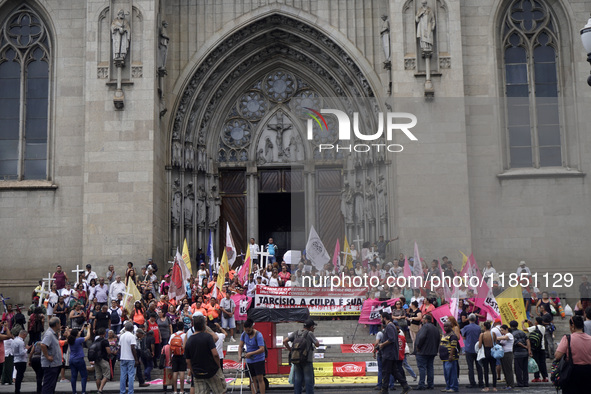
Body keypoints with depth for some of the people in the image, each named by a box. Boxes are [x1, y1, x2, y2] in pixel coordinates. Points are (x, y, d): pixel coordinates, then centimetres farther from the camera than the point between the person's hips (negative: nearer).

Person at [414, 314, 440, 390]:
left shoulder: (425, 327, -13)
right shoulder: (435, 328, 15)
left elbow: (421, 337, -25)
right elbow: (438, 339, 17)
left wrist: (418, 346, -14)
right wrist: (435, 349, 19)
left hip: (423, 352, -8)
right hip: (432, 352, 8)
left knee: (422, 368, -7)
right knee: (430, 367, 12)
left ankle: (421, 385, -9)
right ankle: (430, 384, 12)